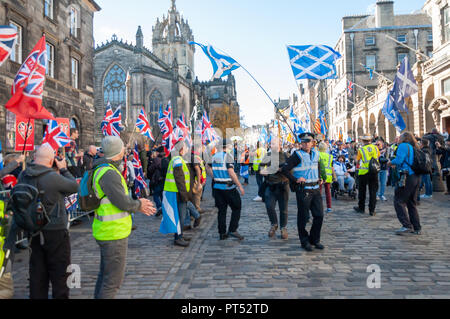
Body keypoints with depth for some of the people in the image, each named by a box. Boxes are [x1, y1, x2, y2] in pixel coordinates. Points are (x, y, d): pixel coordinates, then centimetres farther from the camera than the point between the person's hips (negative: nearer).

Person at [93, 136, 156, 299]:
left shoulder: (103, 169, 11)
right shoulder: (109, 174, -22)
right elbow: (123, 202, -23)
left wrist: (137, 204, 6)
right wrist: (138, 205, -4)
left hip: (107, 231, 11)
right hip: (113, 233, -11)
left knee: (105, 274, 24)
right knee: (113, 279, 0)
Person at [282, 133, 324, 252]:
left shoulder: (315, 154, 12)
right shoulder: (298, 155, -9)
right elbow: (285, 169, -14)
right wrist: (295, 180, -16)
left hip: (315, 189, 6)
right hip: (303, 190, -6)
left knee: (319, 215, 7)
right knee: (303, 217, 3)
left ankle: (315, 239, 23)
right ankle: (305, 241, 17)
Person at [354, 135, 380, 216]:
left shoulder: (361, 150, -6)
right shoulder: (375, 148, 1)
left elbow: (357, 161, 3)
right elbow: (378, 157, 17)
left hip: (364, 172, -2)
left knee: (362, 191, 11)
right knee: (373, 191, 6)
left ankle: (361, 208, 22)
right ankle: (372, 210, 7)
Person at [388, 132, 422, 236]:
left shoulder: (403, 146, -7)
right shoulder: (414, 148, 17)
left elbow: (398, 160, -17)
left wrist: (391, 162, 3)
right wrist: (397, 166, 21)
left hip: (407, 177, -9)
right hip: (417, 177, 9)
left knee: (399, 201, -3)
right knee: (412, 203, 15)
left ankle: (407, 226, -10)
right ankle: (417, 228, 17)